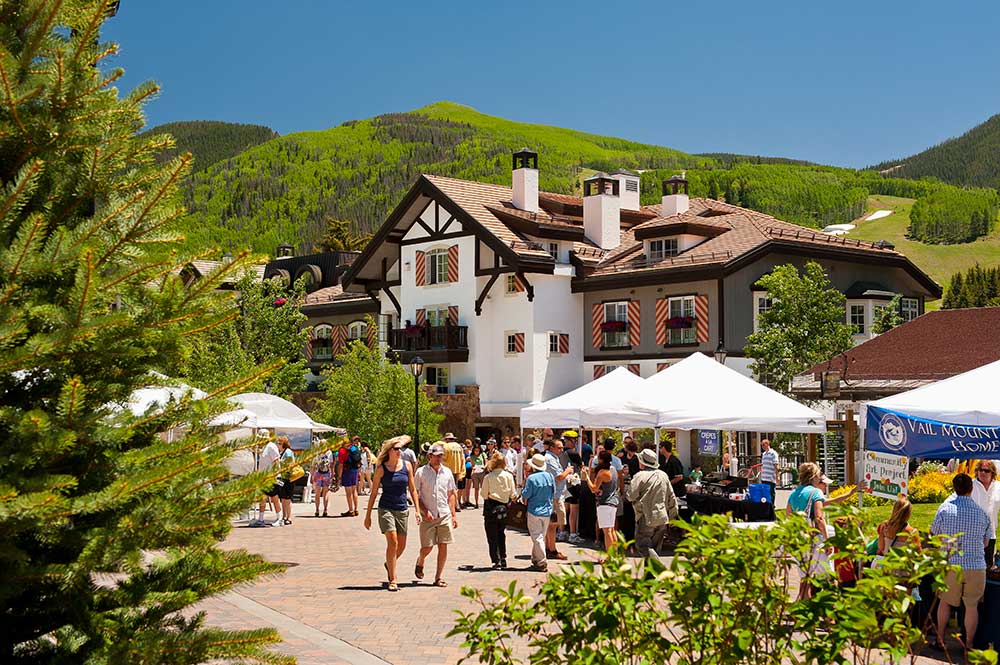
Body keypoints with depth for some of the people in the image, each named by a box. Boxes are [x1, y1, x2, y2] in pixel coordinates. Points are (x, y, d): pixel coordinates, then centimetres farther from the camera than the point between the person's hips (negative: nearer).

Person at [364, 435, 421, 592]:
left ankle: (389, 564, 41)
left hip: (402, 510, 4)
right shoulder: (381, 469, -4)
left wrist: (417, 510, 2)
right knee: (392, 542, -14)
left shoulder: (407, 466, 4)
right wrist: (368, 515, 2)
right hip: (386, 508, -4)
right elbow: (374, 492, 2)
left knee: (401, 545, 10)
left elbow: (413, 489, 9)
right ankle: (392, 580, -8)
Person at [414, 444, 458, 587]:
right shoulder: (421, 472, -3)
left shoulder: (447, 472, 8)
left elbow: (451, 495, 14)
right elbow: (415, 494, -2)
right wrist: (425, 511, -12)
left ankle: (439, 577, 10)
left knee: (443, 546, 0)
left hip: (444, 515, 3)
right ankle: (419, 562, 31)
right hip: (428, 516, -3)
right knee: (427, 547, -3)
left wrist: (453, 515, 8)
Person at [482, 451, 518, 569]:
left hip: (491, 507, -3)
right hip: (504, 507, 3)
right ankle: (503, 558, 17)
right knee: (501, 534, 18)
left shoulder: (488, 477, -11)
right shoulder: (509, 475, -5)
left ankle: (496, 560, -2)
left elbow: (484, 494, -8)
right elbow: (512, 494, -2)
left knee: (492, 535, 5)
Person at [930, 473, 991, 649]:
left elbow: (933, 534, 7)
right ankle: (969, 645, 18)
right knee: (972, 606, 11)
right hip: (976, 566, 1)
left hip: (950, 565, 0)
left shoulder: (945, 510, -7)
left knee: (945, 601, 17)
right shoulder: (982, 513, -3)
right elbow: (985, 543, 9)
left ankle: (940, 639, 26)